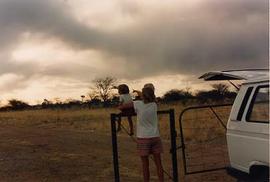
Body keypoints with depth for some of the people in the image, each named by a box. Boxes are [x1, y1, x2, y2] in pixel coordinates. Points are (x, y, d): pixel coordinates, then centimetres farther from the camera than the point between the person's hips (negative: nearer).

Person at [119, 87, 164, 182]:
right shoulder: (154, 105, 1)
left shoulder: (138, 104, -9)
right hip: (155, 137, 3)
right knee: (158, 164, 8)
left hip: (143, 138, -3)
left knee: (145, 165, 6)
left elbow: (121, 107, -4)